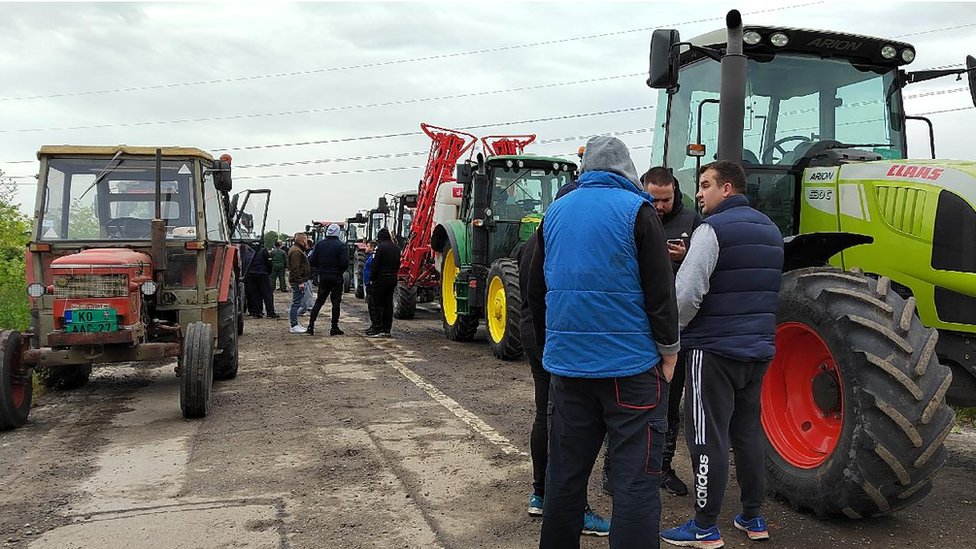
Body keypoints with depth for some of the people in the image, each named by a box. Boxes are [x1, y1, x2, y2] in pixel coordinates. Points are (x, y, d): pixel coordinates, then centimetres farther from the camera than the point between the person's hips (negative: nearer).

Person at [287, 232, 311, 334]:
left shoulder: (298, 250, 19)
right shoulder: (296, 251, -16)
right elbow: (295, 268, -22)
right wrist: (300, 282, -23)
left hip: (299, 280, 11)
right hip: (298, 280, -11)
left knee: (296, 303, 14)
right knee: (296, 303, -8)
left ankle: (294, 324, 20)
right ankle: (294, 326, -6)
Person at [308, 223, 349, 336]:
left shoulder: (319, 244, 1)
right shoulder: (341, 246, -10)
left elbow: (311, 261, -2)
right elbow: (345, 263, -16)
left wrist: (319, 269, 13)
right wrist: (340, 271, 3)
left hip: (323, 277, 3)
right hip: (336, 278, -3)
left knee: (319, 301, 12)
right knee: (336, 302, 4)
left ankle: (311, 326, 5)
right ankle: (334, 328, 4)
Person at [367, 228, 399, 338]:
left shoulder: (380, 247, -11)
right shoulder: (396, 248, 12)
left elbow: (375, 265, -14)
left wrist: (371, 279, -7)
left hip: (381, 279, -7)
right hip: (393, 279, 7)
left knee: (378, 304, -2)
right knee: (388, 304, 9)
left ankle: (378, 329, -4)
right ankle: (387, 330, 11)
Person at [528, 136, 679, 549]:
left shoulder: (555, 212, 10)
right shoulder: (636, 210, -6)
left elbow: (536, 289, 14)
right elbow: (660, 289, -10)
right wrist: (668, 349, 1)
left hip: (567, 362, 5)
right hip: (631, 364, -5)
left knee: (566, 469, 14)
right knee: (635, 476, 0)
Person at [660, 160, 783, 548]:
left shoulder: (713, 229, -13)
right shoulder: (770, 230, 15)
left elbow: (687, 293, -21)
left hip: (714, 349, -8)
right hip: (758, 349, 8)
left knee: (708, 438, -1)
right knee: (747, 431, 17)